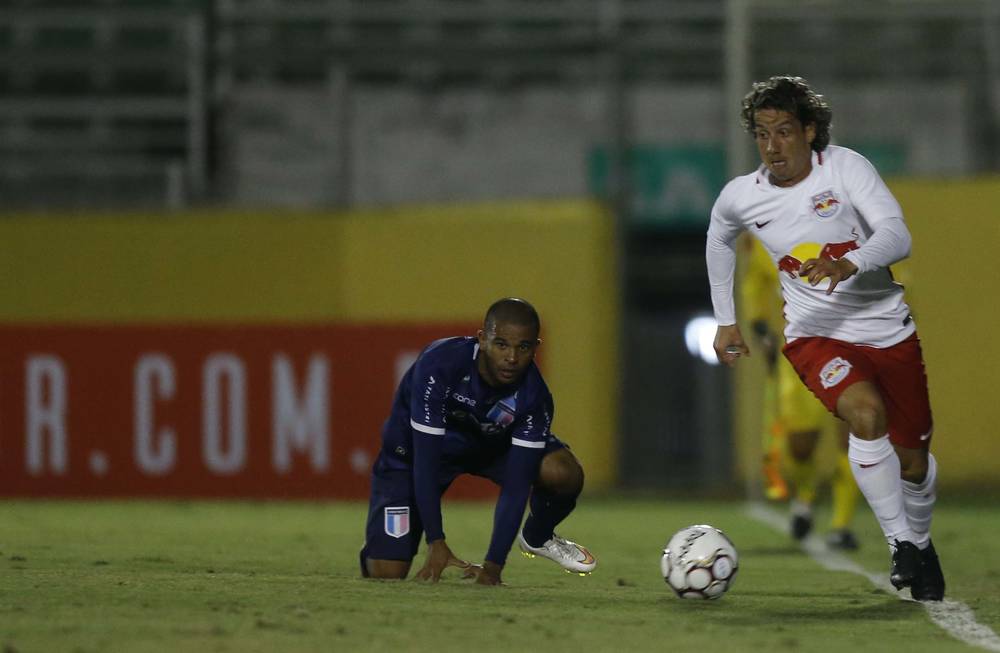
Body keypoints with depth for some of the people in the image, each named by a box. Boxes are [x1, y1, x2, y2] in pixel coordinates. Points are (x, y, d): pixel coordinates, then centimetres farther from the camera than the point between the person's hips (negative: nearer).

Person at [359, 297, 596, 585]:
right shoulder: (439, 365, -36)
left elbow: (517, 483, -27)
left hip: (493, 444, 3)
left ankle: (537, 537, 8)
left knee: (565, 474, -26)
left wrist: (493, 565, -32)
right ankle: (375, 549, 24)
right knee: (385, 574, -15)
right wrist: (436, 543, -32)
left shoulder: (533, 396, -27)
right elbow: (425, 460, -32)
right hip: (414, 447, -3)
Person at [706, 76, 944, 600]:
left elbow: (897, 236, -24)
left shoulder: (845, 168, -13)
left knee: (913, 463, 9)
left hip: (888, 330, 0)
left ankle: (921, 543, 41)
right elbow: (719, 239, 20)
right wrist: (725, 320, 23)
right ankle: (900, 544, -21)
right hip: (816, 336, 0)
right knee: (866, 412, -32)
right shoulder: (740, 197, -4)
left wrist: (848, 264, -43)